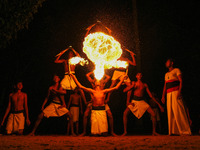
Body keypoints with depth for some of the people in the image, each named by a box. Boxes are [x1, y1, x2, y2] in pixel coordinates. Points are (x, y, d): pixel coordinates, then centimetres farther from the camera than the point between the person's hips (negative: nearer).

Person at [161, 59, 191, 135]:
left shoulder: (176, 70, 7)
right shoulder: (166, 74, 27)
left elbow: (181, 81, -5)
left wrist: (179, 91, -19)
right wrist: (163, 96, 13)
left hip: (175, 92, -7)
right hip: (169, 94, 7)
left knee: (178, 111, -16)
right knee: (170, 112, -3)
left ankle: (184, 130, -19)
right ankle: (174, 131, -6)